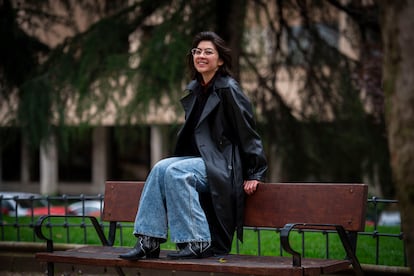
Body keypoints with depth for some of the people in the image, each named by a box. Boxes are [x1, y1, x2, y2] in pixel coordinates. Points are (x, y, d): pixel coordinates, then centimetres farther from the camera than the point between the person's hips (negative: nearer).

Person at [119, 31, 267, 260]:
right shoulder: (195, 90, 15)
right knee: (160, 169, -19)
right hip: (200, 159, 7)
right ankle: (149, 241, -24)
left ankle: (198, 243, -25)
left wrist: (255, 173, -12)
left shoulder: (228, 90, -9)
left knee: (175, 172, -29)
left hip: (222, 163, -7)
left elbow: (248, 132, -10)